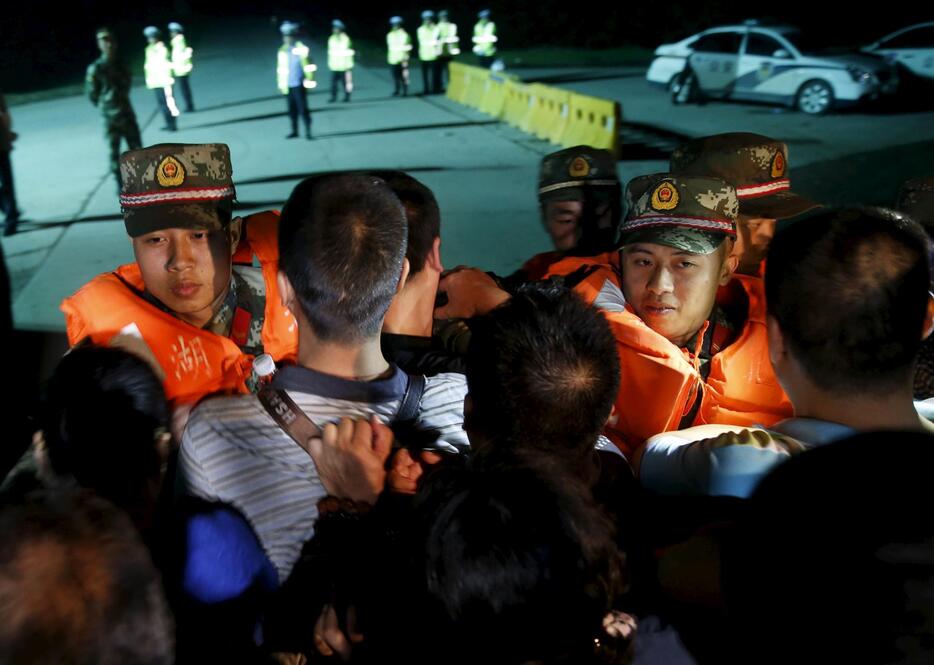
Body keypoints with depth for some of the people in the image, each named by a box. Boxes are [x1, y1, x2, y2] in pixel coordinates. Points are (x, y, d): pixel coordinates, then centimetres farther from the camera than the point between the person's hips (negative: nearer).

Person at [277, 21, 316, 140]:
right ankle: (294, 131, 18)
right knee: (292, 110, 9)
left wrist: (309, 81, -7)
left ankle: (308, 131, 2)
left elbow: (309, 66, -6)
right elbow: (280, 68, 15)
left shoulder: (301, 49, -8)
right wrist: (280, 83, 15)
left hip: (299, 85, -5)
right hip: (287, 86, 6)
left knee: (303, 109, -4)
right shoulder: (283, 50, 9)